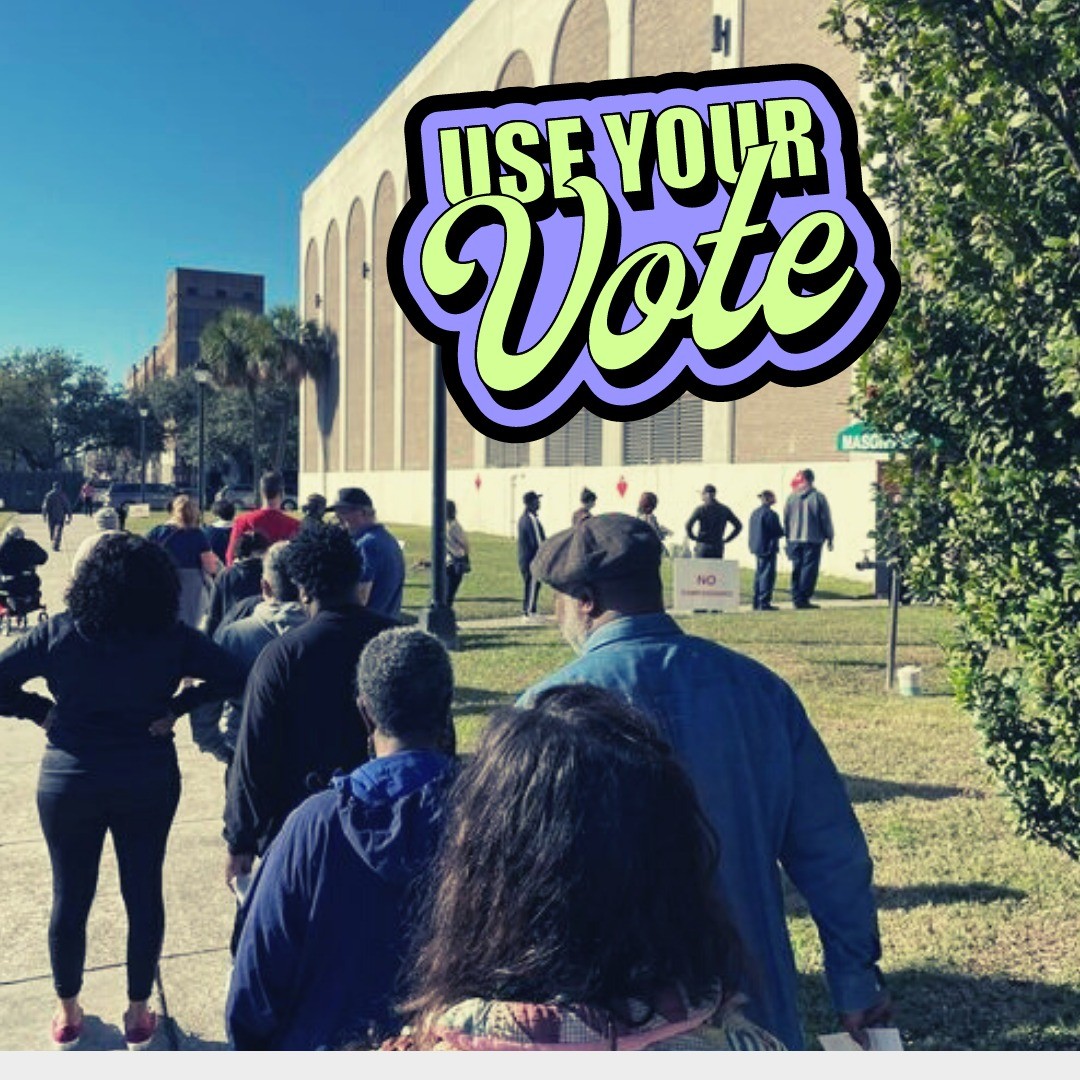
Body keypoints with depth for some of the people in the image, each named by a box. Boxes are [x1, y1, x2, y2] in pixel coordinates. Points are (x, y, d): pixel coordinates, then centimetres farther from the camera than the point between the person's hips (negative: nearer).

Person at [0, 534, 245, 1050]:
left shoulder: (57, 633, -9)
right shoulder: (172, 638, -10)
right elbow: (232, 676, -12)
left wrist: (42, 712, 1)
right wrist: (175, 707, -6)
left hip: (69, 781, 1)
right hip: (148, 782, 0)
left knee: (70, 898, 16)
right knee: (144, 895, 13)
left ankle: (68, 1013, 32)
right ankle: (138, 1013, 25)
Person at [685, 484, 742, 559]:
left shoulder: (700, 509, -5)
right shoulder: (724, 510, 8)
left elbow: (688, 525, -16)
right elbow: (738, 526, 8)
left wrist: (693, 537, 0)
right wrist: (726, 540, 9)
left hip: (702, 547, -4)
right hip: (718, 548, 4)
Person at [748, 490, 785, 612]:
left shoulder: (755, 513, 11)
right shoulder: (770, 513, -16)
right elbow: (778, 532, -15)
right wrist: (786, 530, 4)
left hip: (757, 548, 9)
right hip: (768, 548, -9)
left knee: (759, 575, 14)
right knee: (767, 575, -5)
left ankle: (756, 603, 18)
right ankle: (764, 603, -6)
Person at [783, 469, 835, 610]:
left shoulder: (791, 497, 3)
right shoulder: (818, 497, -7)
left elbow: (785, 519, 9)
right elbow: (826, 519, -2)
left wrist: (788, 537, 19)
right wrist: (829, 537, 7)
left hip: (794, 540, 4)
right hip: (813, 540, -4)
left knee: (796, 569, 11)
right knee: (809, 569, -1)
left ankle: (796, 598, 12)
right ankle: (803, 599, -4)